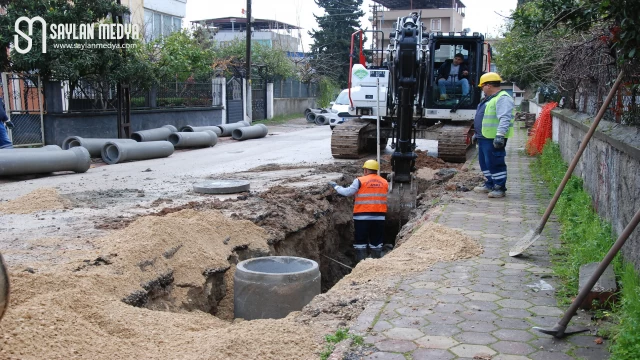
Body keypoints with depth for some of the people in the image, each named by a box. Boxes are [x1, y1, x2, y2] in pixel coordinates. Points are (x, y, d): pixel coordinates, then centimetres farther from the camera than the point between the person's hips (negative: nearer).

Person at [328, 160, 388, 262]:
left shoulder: (360, 181, -7)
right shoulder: (385, 183, 8)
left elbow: (347, 192, -9)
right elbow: (383, 197, 12)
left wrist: (336, 186, 6)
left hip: (362, 216, -4)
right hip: (379, 217, 4)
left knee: (360, 242, 6)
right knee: (376, 242, 12)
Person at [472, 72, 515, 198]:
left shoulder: (503, 98, -15)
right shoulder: (489, 99, 20)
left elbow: (505, 119, -25)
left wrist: (500, 135, -31)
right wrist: (477, 133, 31)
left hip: (494, 139, -11)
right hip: (485, 137, 11)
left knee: (494, 163, -7)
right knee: (485, 162, 17)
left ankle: (500, 188, 0)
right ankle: (490, 184, 27)